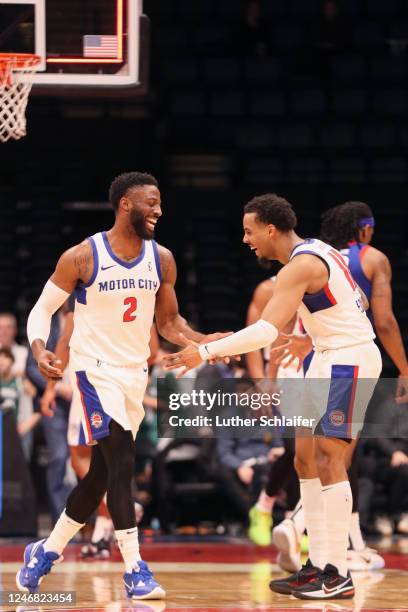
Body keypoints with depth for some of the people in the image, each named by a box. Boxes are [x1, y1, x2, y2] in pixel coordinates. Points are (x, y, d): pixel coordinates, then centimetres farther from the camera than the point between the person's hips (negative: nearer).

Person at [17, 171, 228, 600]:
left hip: (135, 373, 6)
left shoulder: (161, 260, 3)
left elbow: (168, 322, 13)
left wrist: (204, 341, -5)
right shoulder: (82, 257, -12)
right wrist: (39, 351, -22)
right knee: (122, 462, -18)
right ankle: (135, 570, -16)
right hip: (94, 371, -6)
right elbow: (42, 309, -4)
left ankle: (46, 551, 29)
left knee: (101, 475, 11)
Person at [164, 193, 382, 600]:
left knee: (327, 459, -12)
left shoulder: (299, 267, -19)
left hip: (350, 360, -10)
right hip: (329, 358, 10)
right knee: (305, 458, 10)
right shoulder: (315, 253, 11)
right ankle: (318, 564, 12)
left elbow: (268, 330, -29)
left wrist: (207, 352, -27)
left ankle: (337, 576, -12)